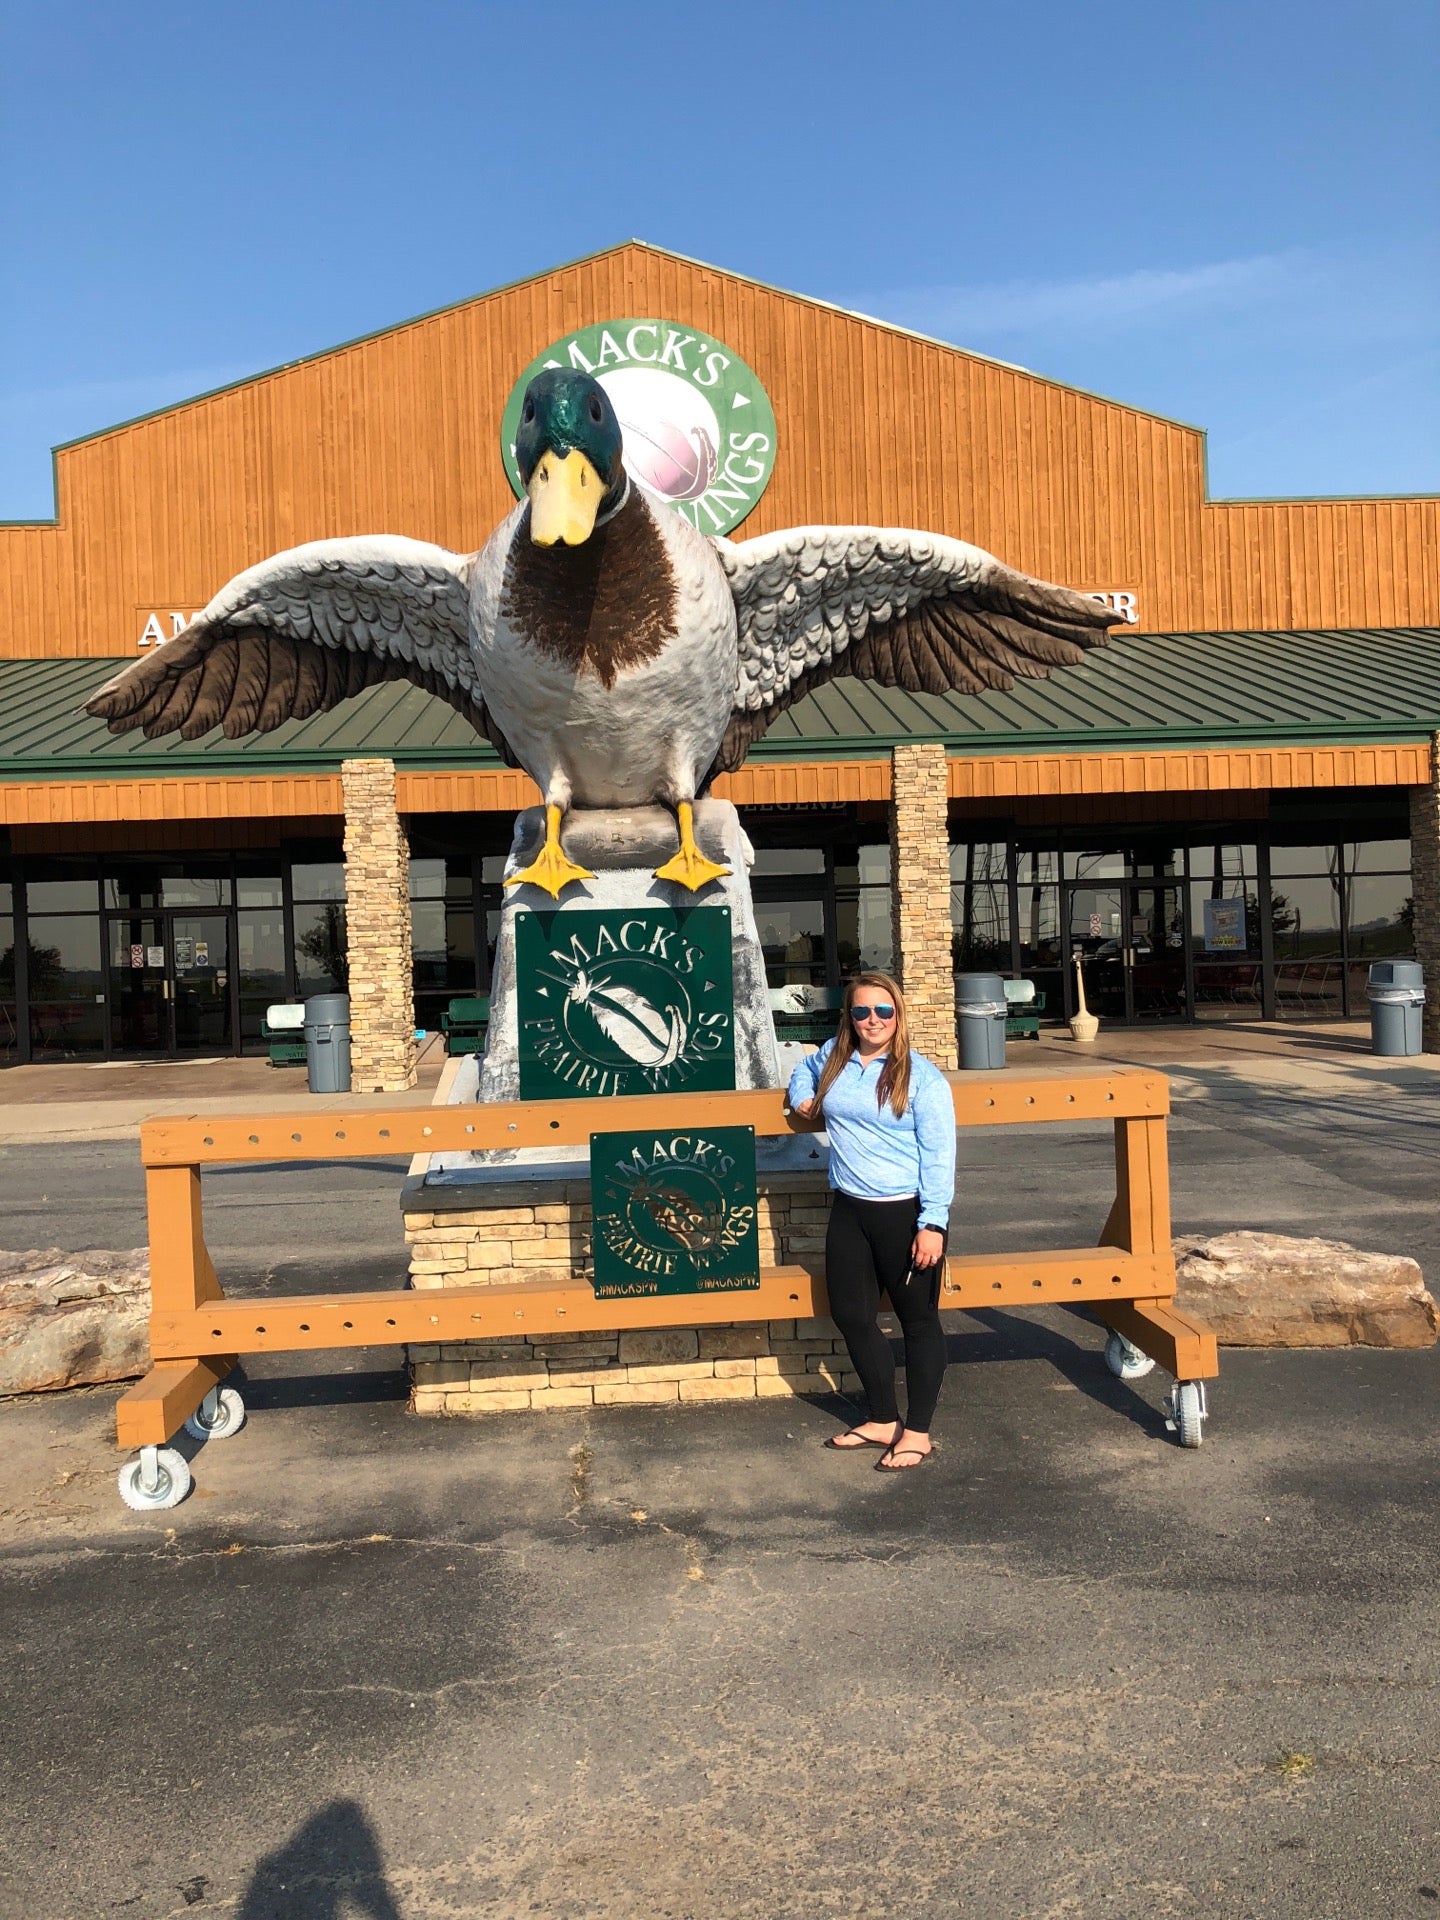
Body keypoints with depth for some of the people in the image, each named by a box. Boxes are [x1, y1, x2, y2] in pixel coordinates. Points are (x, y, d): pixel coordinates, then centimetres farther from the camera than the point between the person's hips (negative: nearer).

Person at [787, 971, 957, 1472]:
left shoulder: (921, 1076, -10)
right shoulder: (833, 1057, 6)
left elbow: (938, 1155, -12)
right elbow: (805, 1069, 32)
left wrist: (932, 1223, -18)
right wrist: (801, 1095, 10)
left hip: (907, 1213, -6)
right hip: (850, 1210, 6)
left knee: (917, 1319, 6)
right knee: (851, 1315, 13)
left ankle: (917, 1431, 21)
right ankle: (883, 1420, 32)